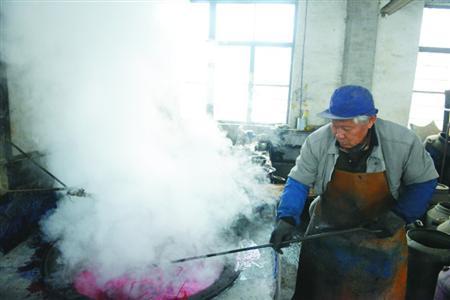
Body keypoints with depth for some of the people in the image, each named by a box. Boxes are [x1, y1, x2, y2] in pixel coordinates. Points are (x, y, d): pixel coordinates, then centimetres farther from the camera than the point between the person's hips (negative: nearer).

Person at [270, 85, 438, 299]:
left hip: (382, 233, 0)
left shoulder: (403, 142, -22)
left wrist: (399, 216, -15)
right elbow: (298, 182, -13)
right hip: (328, 228, 1)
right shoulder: (317, 142, -22)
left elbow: (423, 182, -5)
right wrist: (286, 219, -25)